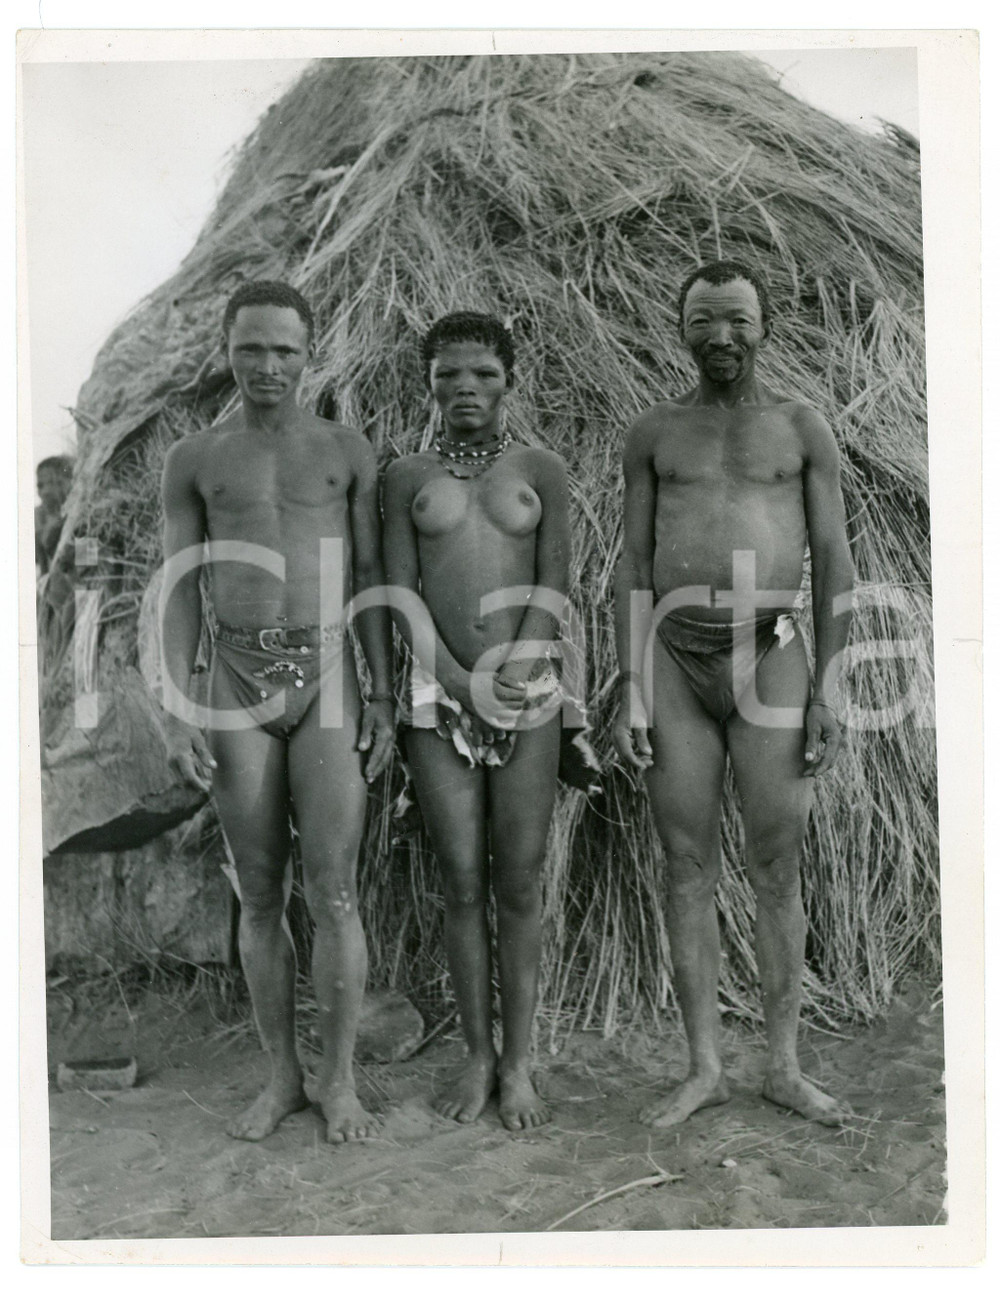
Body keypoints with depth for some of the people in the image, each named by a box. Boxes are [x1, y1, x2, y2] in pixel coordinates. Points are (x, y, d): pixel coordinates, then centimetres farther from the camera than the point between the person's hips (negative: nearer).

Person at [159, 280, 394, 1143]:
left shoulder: (347, 451, 7)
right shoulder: (195, 460, 8)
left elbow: (370, 578, 6)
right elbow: (179, 588, 6)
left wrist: (384, 697, 0)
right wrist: (175, 710, -3)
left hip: (325, 674, -1)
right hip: (238, 683, 1)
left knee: (333, 891, -3)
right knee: (260, 896, 7)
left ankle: (340, 1081, 12)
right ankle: (282, 1076, 21)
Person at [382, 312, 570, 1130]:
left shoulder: (541, 471, 7)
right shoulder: (408, 477, 9)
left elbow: (554, 590, 0)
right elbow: (402, 593, 2)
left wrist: (512, 677, -14)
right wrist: (463, 684, -10)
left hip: (527, 693, 0)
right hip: (439, 694, 1)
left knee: (520, 886, 2)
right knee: (462, 884, 4)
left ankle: (519, 1064, 14)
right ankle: (478, 1057, 18)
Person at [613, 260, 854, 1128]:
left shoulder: (803, 429, 7)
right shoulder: (655, 432, 10)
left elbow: (835, 565, 4)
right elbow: (634, 565, 7)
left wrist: (828, 691, -5)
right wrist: (630, 692, -1)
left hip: (770, 660, -1)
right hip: (675, 664, 1)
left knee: (777, 872, 3)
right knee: (690, 871, 5)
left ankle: (785, 1068, 19)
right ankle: (705, 1067, 17)